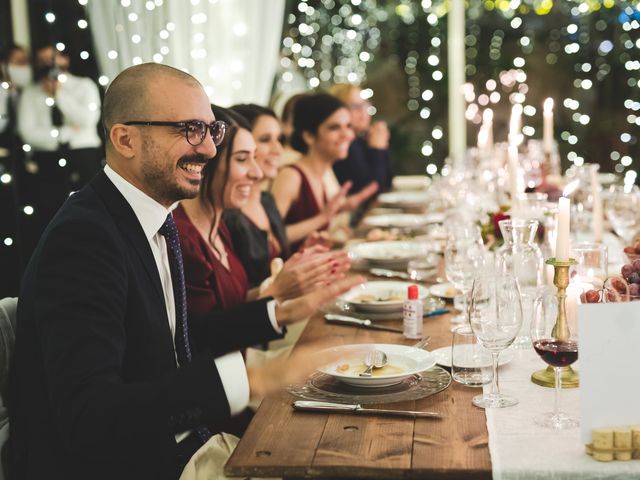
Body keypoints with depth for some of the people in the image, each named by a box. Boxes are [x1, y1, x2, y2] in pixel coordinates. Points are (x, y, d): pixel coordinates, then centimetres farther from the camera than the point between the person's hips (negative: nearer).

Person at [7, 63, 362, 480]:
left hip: (174, 445, 8)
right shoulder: (82, 236, -22)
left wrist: (281, 313, 7)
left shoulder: (155, 219, 4)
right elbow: (86, 417, -32)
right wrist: (249, 377, -40)